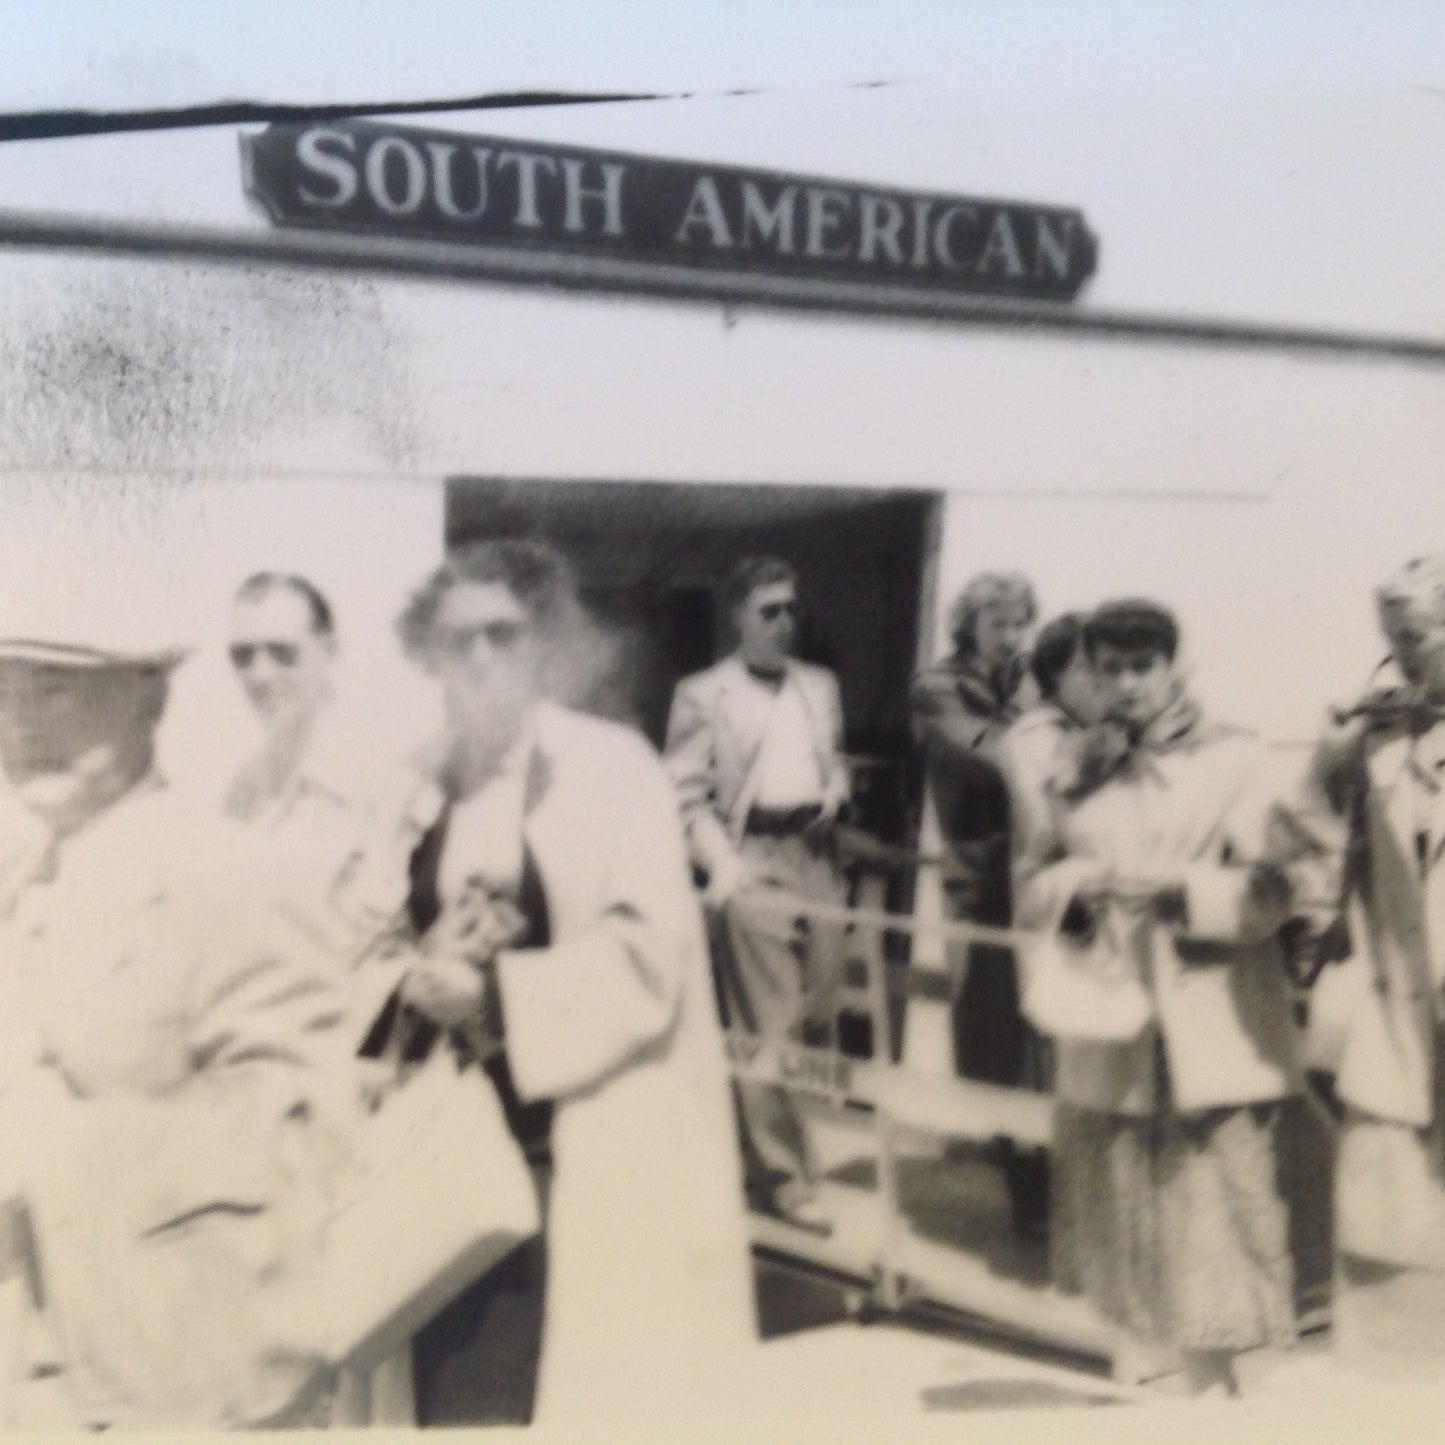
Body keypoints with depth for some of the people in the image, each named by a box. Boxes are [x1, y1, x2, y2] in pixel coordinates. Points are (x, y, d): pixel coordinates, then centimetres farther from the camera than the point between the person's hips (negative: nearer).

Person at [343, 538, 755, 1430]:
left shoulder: (611, 764, -5)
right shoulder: (418, 787, 10)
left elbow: (645, 956, -14)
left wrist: (492, 995, -21)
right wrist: (420, 966, -13)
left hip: (590, 1151, -4)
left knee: (590, 1381, -1)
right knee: (456, 1380, 9)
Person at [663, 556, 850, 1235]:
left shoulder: (821, 685, 14)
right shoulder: (701, 694, -2)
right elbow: (686, 794, -6)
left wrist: (835, 793, 1)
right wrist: (721, 863, -18)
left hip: (814, 855, 6)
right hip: (753, 860, -6)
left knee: (816, 1014, 10)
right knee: (769, 1026, -3)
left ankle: (769, 1135, 31)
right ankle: (781, 1174, 7)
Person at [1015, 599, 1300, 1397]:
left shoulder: (1233, 758, -2)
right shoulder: (1081, 771, 11)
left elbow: (1266, 895, -7)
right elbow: (1031, 888, 12)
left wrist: (1175, 884, -22)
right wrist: (1068, 882, -10)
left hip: (1211, 1038, -4)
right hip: (1107, 1033, 4)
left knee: (1209, 1219, -5)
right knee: (1127, 1217, 9)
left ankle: (1215, 1385, 8)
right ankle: (1189, 1377, 24)